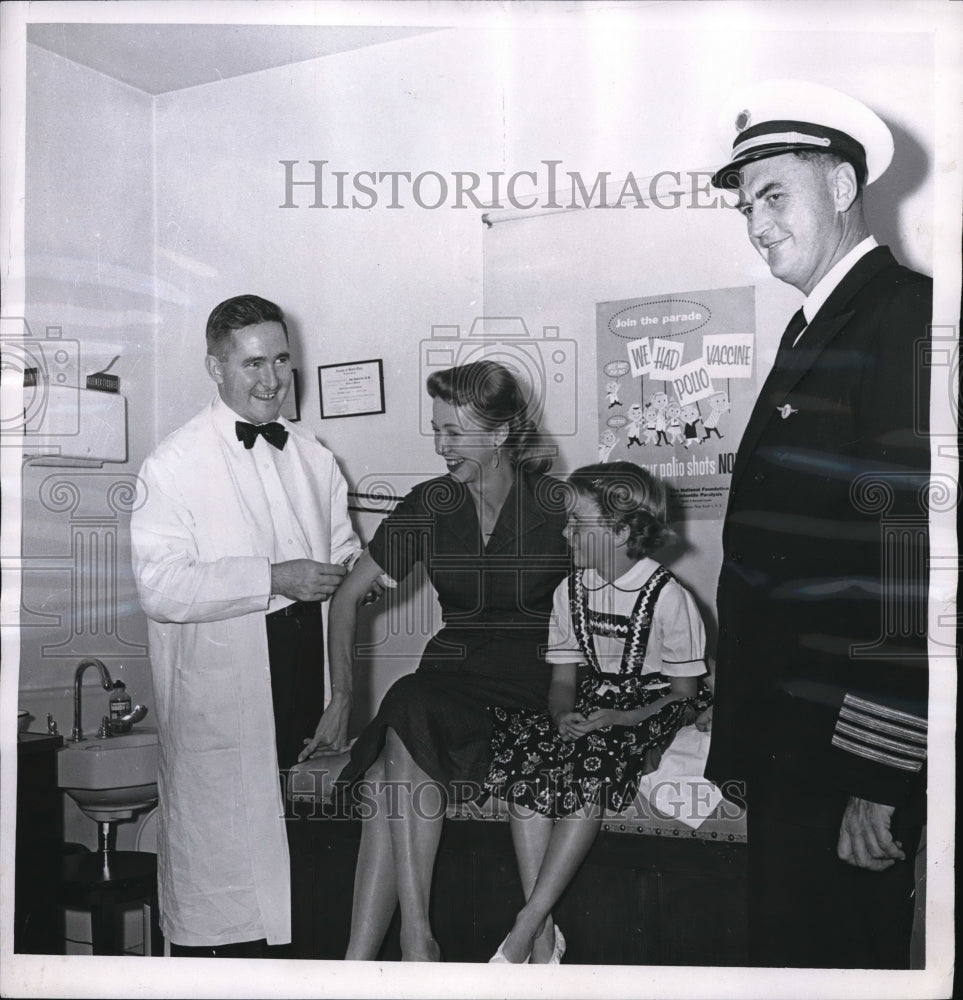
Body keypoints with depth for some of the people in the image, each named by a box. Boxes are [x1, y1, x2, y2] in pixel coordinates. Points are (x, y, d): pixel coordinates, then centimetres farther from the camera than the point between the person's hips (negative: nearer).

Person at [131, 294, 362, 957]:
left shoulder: (315, 459, 14)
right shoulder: (175, 464, -7)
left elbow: (343, 555, 22)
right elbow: (159, 586, -18)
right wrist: (274, 579, -20)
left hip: (306, 687, 6)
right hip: (220, 698, -5)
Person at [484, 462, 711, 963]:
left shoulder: (668, 597, -10)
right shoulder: (570, 590, 7)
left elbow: (684, 695, -7)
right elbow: (564, 678, 9)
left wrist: (622, 720, -21)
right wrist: (563, 716, -14)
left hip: (648, 708, -5)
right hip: (589, 702, 5)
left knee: (590, 771, -35)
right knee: (524, 763, -26)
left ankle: (527, 924, -30)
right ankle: (543, 936, -26)